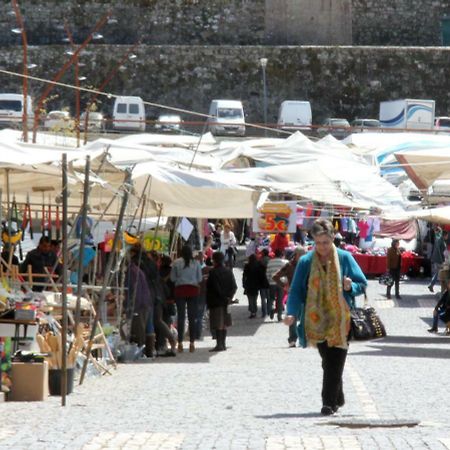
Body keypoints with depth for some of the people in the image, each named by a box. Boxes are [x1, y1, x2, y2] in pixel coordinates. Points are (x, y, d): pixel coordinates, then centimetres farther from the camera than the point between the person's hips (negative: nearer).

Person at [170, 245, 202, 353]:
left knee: (180, 316, 3)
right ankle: (192, 343, 2)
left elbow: (172, 278, 0)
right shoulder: (196, 263, -2)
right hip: (193, 290, 1)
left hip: (180, 290, -1)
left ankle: (180, 343, -1)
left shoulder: (176, 263, -4)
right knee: (192, 317, 4)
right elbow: (200, 278, 4)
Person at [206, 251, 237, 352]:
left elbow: (216, 288, -18)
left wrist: (224, 297, -8)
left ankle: (219, 344, -14)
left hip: (216, 301, -7)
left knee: (218, 324, -8)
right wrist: (229, 297, -1)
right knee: (224, 324, 13)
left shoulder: (213, 272, -13)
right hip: (225, 302, 7)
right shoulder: (228, 272, 8)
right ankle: (223, 344, 16)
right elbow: (234, 286, 5)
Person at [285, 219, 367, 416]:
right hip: (317, 320, 2)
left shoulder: (345, 258, -2)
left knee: (334, 364, -6)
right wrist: (292, 313, -14)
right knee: (328, 362, 7)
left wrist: (350, 287, -17)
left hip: (340, 320, -2)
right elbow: (296, 290, 1)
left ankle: (330, 402, -3)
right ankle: (337, 398, 23)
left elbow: (362, 284, 5)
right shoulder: (306, 262, 1)